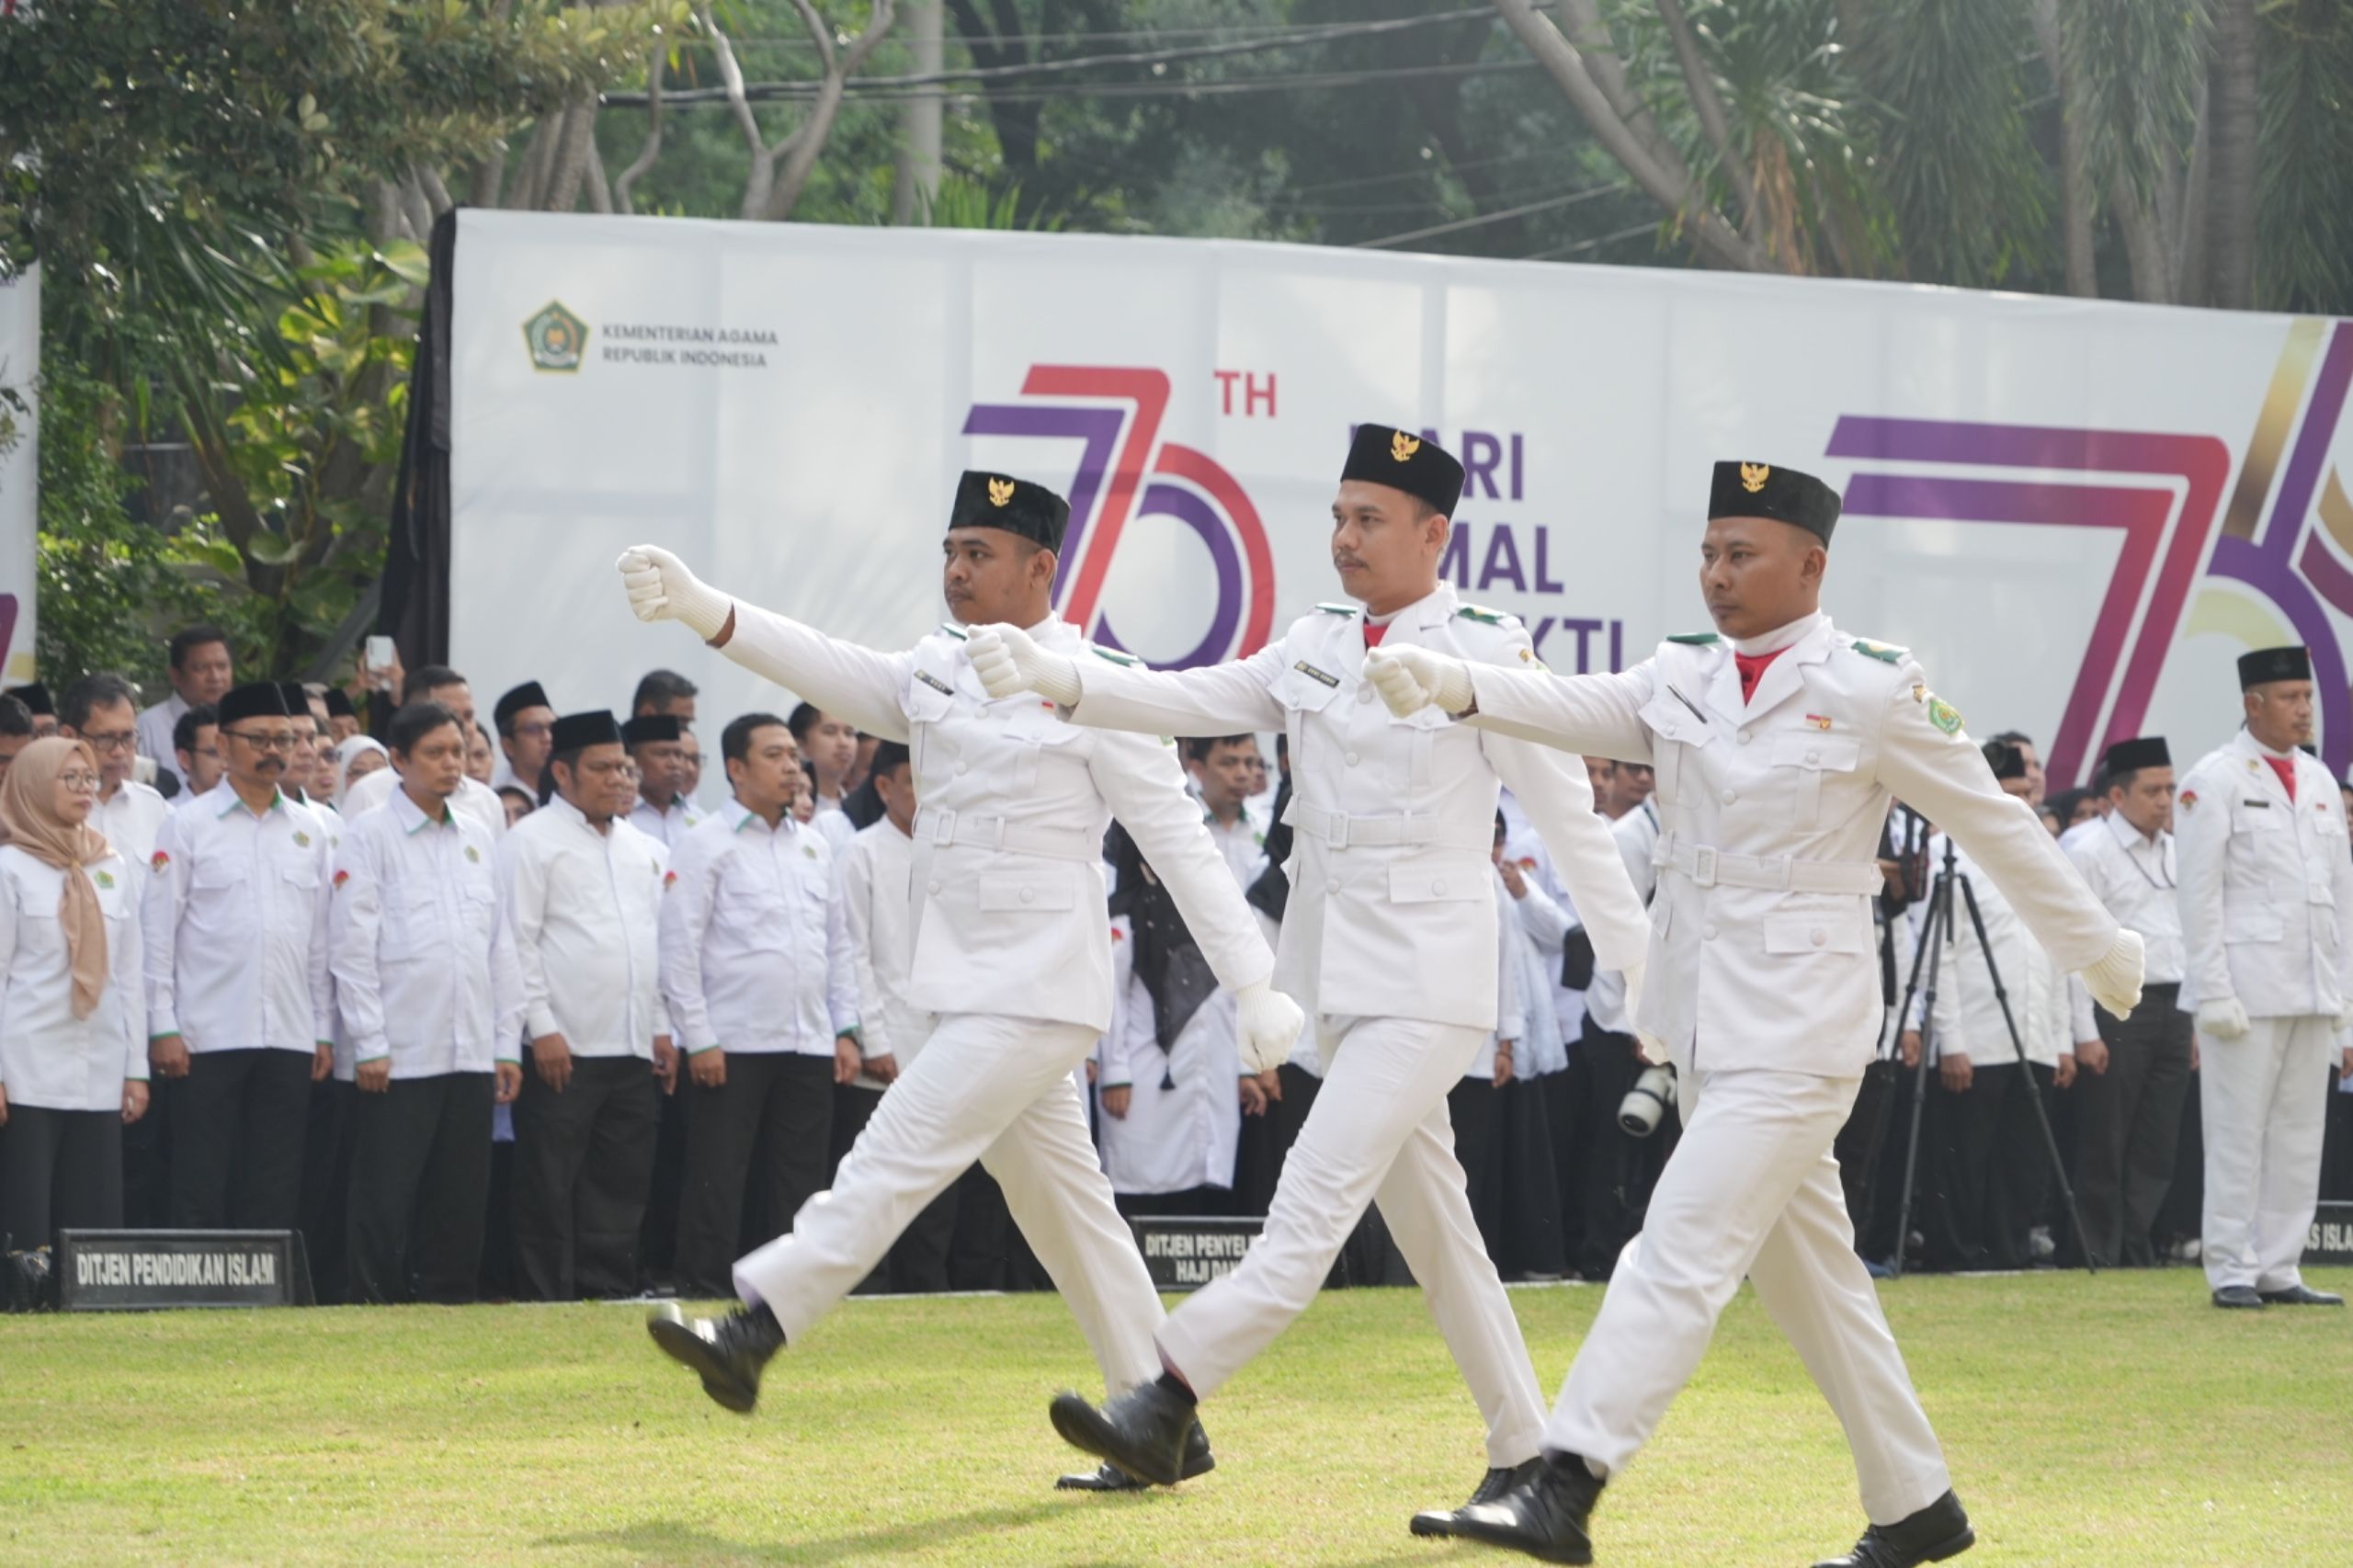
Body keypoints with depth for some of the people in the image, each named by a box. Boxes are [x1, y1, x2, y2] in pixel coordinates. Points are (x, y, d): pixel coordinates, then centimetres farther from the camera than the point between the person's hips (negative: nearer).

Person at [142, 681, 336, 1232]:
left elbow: (321, 938, 13)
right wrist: (163, 1027, -8)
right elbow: (157, 932, -2)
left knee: (274, 1196, 5)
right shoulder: (189, 825, 1)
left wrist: (324, 1030, 8)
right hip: (209, 1036, -4)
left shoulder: (308, 830, 12)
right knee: (200, 1192, -2)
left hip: (289, 1038, 4)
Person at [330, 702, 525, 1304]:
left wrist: (508, 1043, 11)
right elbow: (351, 947, -6)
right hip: (400, 1057, -5)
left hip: (471, 1054, 5)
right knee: (386, 1201, -3)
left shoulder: (476, 839, 14)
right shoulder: (370, 836, -2)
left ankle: (449, 1300, 13)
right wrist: (369, 1044, -11)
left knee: (461, 1201, 7)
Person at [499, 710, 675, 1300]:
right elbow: (518, 941, -9)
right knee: (550, 1190, -3)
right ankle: (546, 1307, -1)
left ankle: (609, 1295, 13)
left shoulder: (643, 851, 18)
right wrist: (542, 1028, -14)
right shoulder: (533, 841, -3)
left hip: (633, 1051, 6)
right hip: (563, 1050, -6)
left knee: (621, 1186, 8)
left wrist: (663, 1028, 13)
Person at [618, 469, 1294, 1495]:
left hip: (1040, 995, -8)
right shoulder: (935, 674, 10)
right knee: (1062, 1204, 12)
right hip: (971, 992, 8)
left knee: (902, 1154, -14)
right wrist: (696, 607, -20)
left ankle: (753, 1332, -17)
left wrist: (1254, 989, -10)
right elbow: (827, 669, -3)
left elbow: (1179, 844, -10)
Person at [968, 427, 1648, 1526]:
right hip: (1335, 972, 8)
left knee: (1315, 1197, -15)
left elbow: (1568, 815, -7)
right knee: (1428, 1223, 11)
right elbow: (1195, 701, -1)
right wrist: (1056, 679, -16)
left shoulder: (1485, 651, -9)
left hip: (1429, 979, -8)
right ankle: (1523, 1463, 19)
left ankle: (1164, 1405, -24)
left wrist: (1642, 972, -5)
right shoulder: (1319, 643, 9)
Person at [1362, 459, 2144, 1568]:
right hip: (1702, 1016, 7)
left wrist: (2098, 951, 9)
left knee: (1684, 1247, -15)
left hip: (1799, 1020, -7)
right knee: (1803, 1270, 13)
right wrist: (1454, 686, -30)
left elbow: (1996, 827, -1)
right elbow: (1573, 708, -10)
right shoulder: (1682, 678, 6)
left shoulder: (1872, 692, -9)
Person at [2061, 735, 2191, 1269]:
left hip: (2172, 1010, 7)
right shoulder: (2088, 851, -6)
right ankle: (2099, 1256, 3)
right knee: (2105, 1147, -2)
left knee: (2158, 1146, 6)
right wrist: (2085, 1033, -14)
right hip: (2116, 1008, -7)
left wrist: (2196, 1023, 14)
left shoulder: (2174, 851, 16)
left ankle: (2137, 1253, 12)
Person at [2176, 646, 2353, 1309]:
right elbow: (2200, 895, -7)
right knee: (2239, 1132, -4)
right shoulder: (2216, 781, -4)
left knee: (2300, 1135, 6)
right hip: (2249, 989, -6)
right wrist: (2215, 991, -13)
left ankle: (2279, 1271, 10)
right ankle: (2232, 1272, 0)